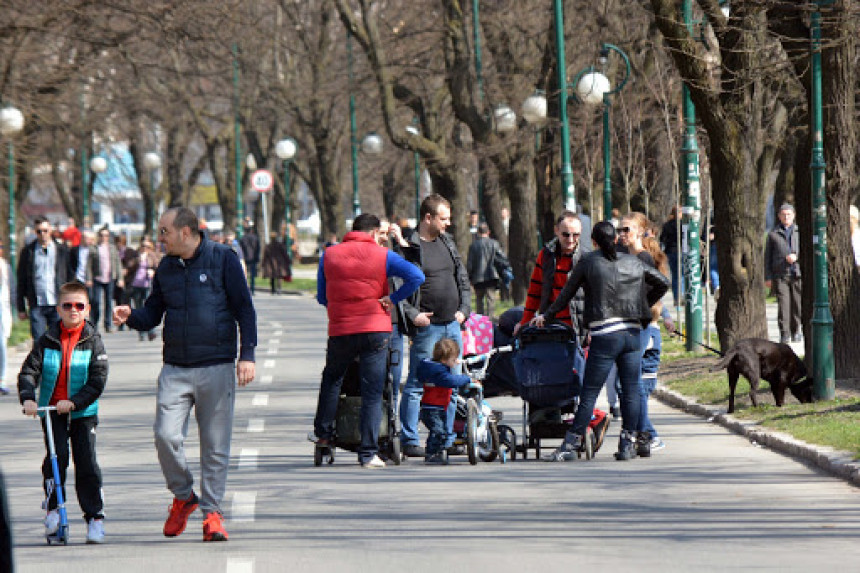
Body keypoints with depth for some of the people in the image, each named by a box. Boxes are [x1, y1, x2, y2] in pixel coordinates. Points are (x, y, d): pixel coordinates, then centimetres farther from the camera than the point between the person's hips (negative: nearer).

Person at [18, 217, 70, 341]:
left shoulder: (62, 250, 7)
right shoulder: (28, 252, 5)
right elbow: (21, 281, 7)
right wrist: (21, 308, 3)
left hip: (58, 305, 1)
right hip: (37, 306, 0)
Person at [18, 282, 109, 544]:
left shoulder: (92, 341, -1)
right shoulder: (47, 341, 2)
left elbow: (97, 380, -7)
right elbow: (29, 371, -3)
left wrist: (74, 402, -18)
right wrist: (28, 397, -21)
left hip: (83, 411, -1)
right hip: (51, 409, 1)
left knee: (86, 461, -6)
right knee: (56, 456, -14)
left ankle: (95, 516, 2)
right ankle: (53, 508, 2)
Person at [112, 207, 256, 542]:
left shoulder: (223, 259, -1)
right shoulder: (165, 268, 11)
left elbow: (245, 310, 0)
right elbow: (153, 314, 19)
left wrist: (247, 355, -8)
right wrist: (131, 317, -3)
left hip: (217, 367, -3)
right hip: (175, 369, 3)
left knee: (215, 445, 1)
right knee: (166, 436, -11)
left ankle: (212, 512, 10)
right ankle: (183, 497, 11)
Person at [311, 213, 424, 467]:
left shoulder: (329, 255, 5)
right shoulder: (383, 256, -1)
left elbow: (322, 297, 11)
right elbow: (416, 277, -14)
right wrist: (392, 299, -5)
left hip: (340, 331, 2)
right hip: (376, 330, -2)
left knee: (331, 379, 27)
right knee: (373, 393, 2)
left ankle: (322, 433, 29)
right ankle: (368, 453, -1)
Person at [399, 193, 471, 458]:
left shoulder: (447, 242, 14)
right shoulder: (409, 247, -8)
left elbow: (463, 278, 22)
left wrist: (463, 309, 10)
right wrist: (412, 314, -18)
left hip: (452, 325, 7)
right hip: (426, 326, -7)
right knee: (416, 384, -5)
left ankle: (447, 439, 16)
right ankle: (409, 440, -1)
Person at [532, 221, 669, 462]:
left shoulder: (588, 263, 1)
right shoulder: (633, 262, 11)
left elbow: (566, 295, 6)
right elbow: (663, 283, 17)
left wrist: (545, 316, 18)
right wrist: (644, 305, 28)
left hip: (605, 335, -4)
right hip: (633, 332, 4)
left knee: (589, 393, -3)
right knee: (630, 391, 8)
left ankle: (570, 445, -3)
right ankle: (627, 445, 10)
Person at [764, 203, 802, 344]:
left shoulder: (800, 232, 12)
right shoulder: (773, 234, 10)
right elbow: (767, 257, 11)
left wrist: (796, 256, -11)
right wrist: (767, 277, 5)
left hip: (797, 274, 1)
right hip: (780, 275, -1)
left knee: (797, 304, 2)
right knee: (783, 303, -9)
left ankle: (795, 331, 15)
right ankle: (784, 333, -8)